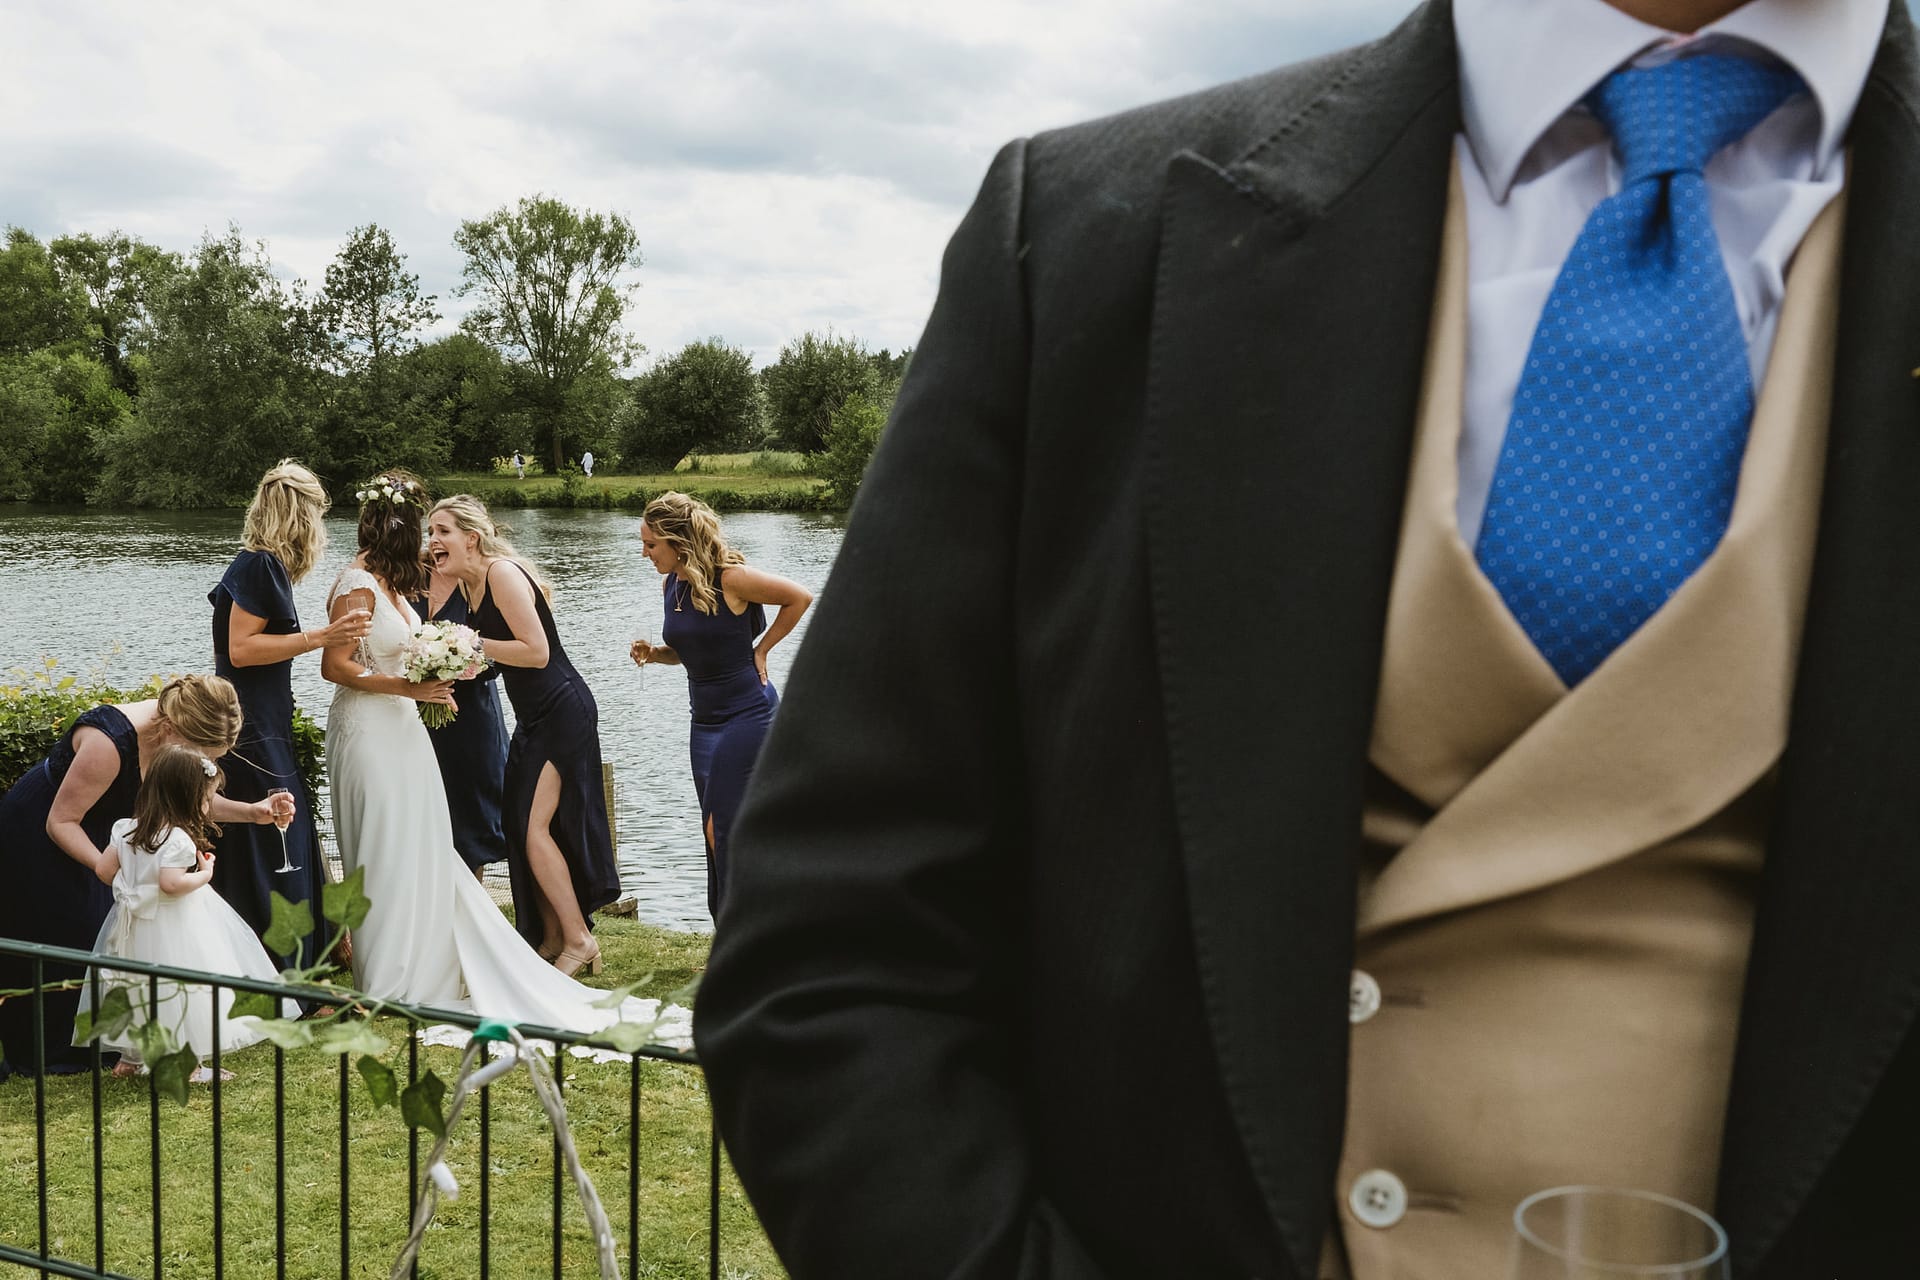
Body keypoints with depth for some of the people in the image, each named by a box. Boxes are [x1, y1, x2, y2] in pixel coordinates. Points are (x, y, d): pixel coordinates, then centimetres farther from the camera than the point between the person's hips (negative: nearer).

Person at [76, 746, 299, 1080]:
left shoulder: (127, 829, 3)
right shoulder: (177, 838, -21)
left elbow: (104, 869, 6)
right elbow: (171, 883, -30)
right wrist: (204, 874, -15)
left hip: (135, 924, 8)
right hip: (171, 928, -8)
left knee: (138, 987, 19)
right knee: (178, 989, -1)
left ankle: (130, 1057, 29)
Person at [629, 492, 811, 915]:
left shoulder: (730, 578, -17)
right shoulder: (670, 585, 6)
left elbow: (801, 597, -10)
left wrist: (760, 650, -7)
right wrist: (654, 653, 0)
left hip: (748, 713, -8)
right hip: (705, 720, 8)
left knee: (720, 828, -11)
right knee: (721, 832, 10)